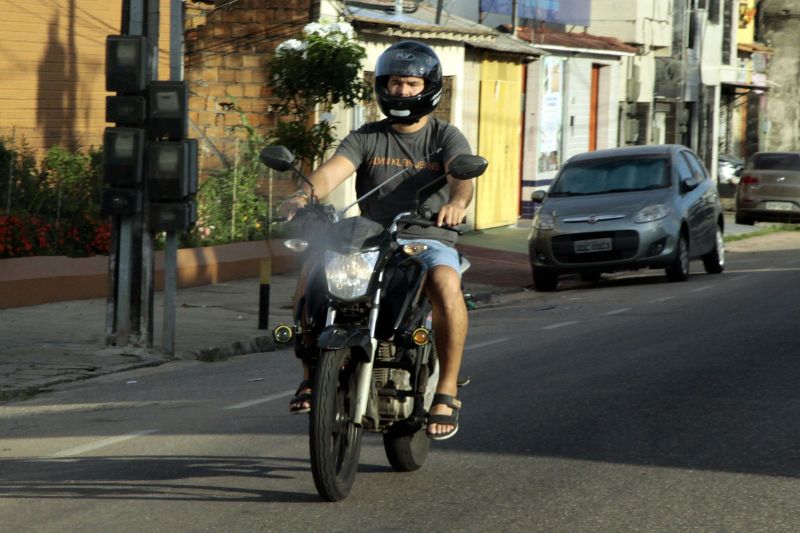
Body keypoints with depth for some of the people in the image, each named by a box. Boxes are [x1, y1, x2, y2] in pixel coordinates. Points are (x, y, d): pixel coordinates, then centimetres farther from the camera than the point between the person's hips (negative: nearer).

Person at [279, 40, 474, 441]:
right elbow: (333, 170, -7)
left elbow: (463, 175, -16)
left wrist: (457, 202, -41)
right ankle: (311, 375, -8)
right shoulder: (367, 137, 12)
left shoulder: (446, 137, 6)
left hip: (429, 240, -3)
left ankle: (447, 391, -26)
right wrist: (304, 195, -31)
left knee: (446, 284, -37)